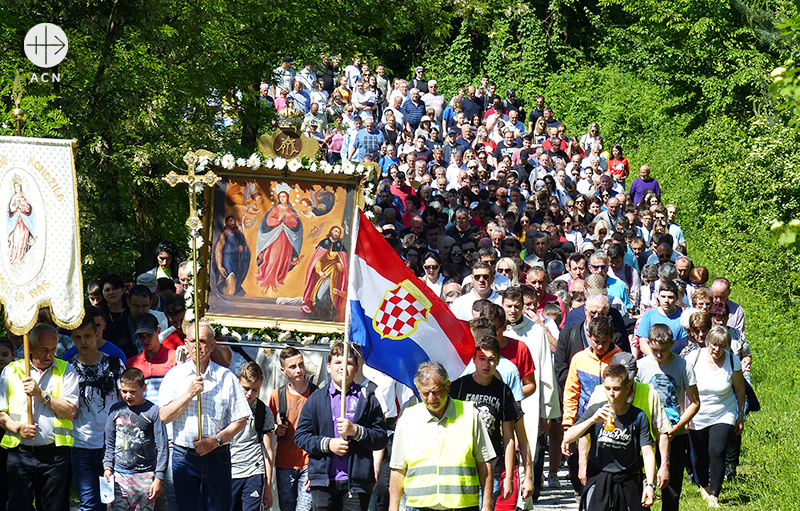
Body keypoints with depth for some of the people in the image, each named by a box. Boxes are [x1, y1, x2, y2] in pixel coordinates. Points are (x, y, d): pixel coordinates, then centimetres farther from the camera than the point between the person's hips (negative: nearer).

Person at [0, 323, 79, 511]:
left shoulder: (65, 371, 7)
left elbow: (72, 412, -4)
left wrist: (41, 394, -11)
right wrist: (18, 428, -10)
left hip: (54, 454, 0)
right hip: (20, 452, 0)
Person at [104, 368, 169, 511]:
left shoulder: (153, 411, -2)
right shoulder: (116, 410, 9)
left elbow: (162, 448, -2)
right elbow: (109, 443, 18)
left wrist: (158, 478, -6)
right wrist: (107, 467, 5)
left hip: (145, 475, -3)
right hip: (119, 474, 3)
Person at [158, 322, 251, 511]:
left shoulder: (226, 377, 5)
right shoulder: (175, 375, 6)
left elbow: (240, 420, 4)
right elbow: (164, 416, -3)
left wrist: (216, 440, -9)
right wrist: (190, 393, -13)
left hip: (218, 457, 0)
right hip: (184, 455, 0)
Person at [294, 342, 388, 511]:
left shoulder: (367, 399, 7)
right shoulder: (315, 399, 11)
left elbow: (382, 438, 3)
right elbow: (300, 436, 8)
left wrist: (355, 431, -13)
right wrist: (327, 444, -8)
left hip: (356, 483, -1)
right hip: (323, 480, 1)